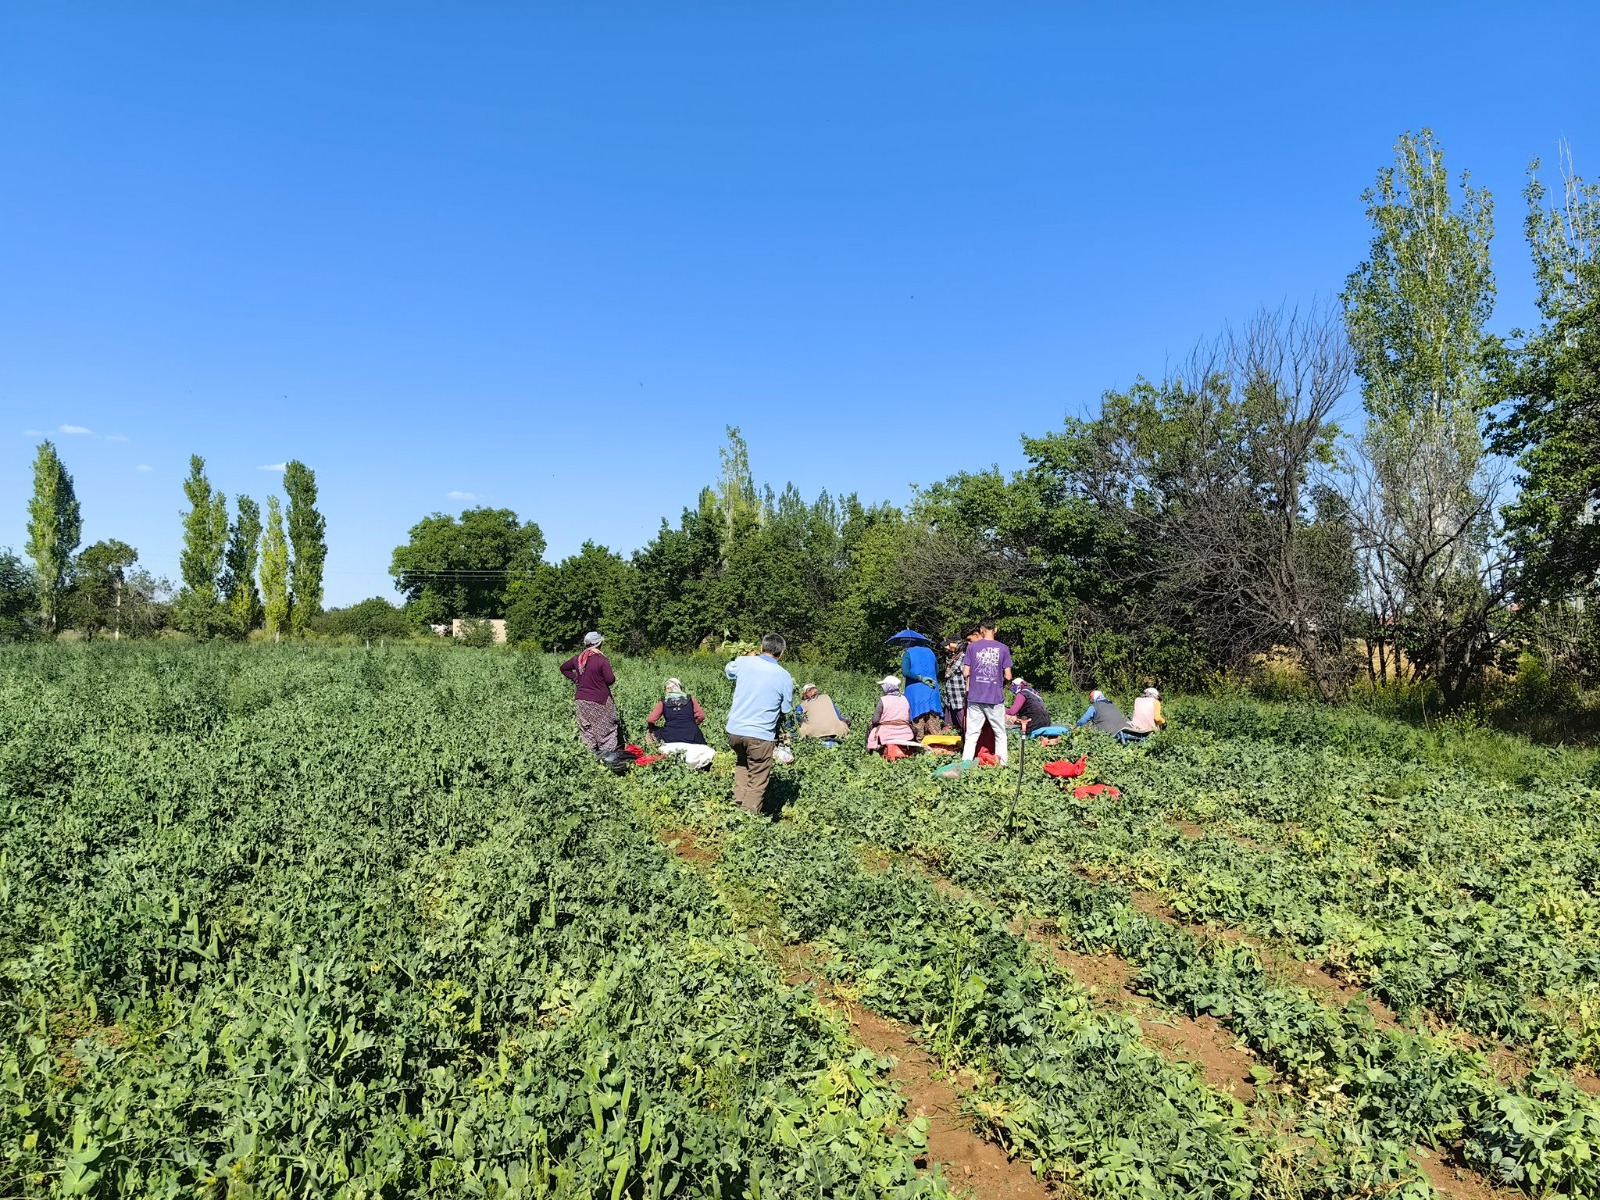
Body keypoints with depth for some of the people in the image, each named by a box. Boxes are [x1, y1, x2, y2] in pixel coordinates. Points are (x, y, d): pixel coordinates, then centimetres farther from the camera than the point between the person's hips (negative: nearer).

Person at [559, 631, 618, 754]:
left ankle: (590, 752, 16)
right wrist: (614, 675, 5)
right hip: (600, 701, -5)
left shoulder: (578, 658, 3)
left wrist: (576, 678, 14)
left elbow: (564, 668, 18)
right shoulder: (602, 660, -16)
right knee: (604, 729, 4)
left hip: (582, 700, 5)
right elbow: (610, 680, -16)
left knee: (586, 729, 12)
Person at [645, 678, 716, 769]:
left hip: (671, 736, -1)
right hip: (691, 735, 1)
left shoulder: (663, 702, 12)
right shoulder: (690, 699, 15)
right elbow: (701, 716, 8)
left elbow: (651, 720, 5)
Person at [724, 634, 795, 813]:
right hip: (761, 736, -4)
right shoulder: (784, 677, -7)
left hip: (734, 730, 4)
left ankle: (738, 803, 20)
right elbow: (787, 709, 3)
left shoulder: (744, 662, -1)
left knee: (742, 763, 30)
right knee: (757, 782, 8)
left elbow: (728, 670, 23)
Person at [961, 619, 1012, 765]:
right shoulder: (1003, 648, -2)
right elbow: (1008, 676, -3)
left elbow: (965, 673, -1)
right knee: (1000, 733, 12)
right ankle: (1002, 764, 12)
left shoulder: (972, 646, -1)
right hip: (996, 698, 0)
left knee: (972, 734, 4)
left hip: (975, 697, 1)